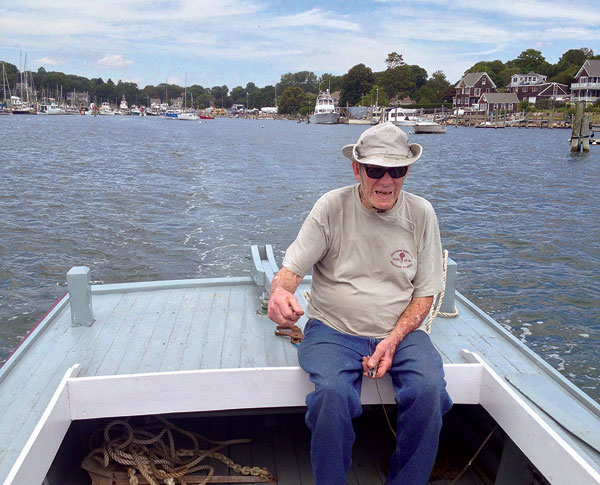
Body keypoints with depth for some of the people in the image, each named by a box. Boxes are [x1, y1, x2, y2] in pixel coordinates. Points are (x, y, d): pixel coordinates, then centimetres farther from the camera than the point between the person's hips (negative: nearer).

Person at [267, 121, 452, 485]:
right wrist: (280, 291, -33)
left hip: (400, 331, 2)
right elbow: (291, 268, -7)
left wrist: (393, 341, -11)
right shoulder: (332, 207, -5)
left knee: (429, 388, -26)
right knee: (332, 392, -31)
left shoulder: (421, 214, 1)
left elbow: (425, 294, 5)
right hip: (334, 330, -2)